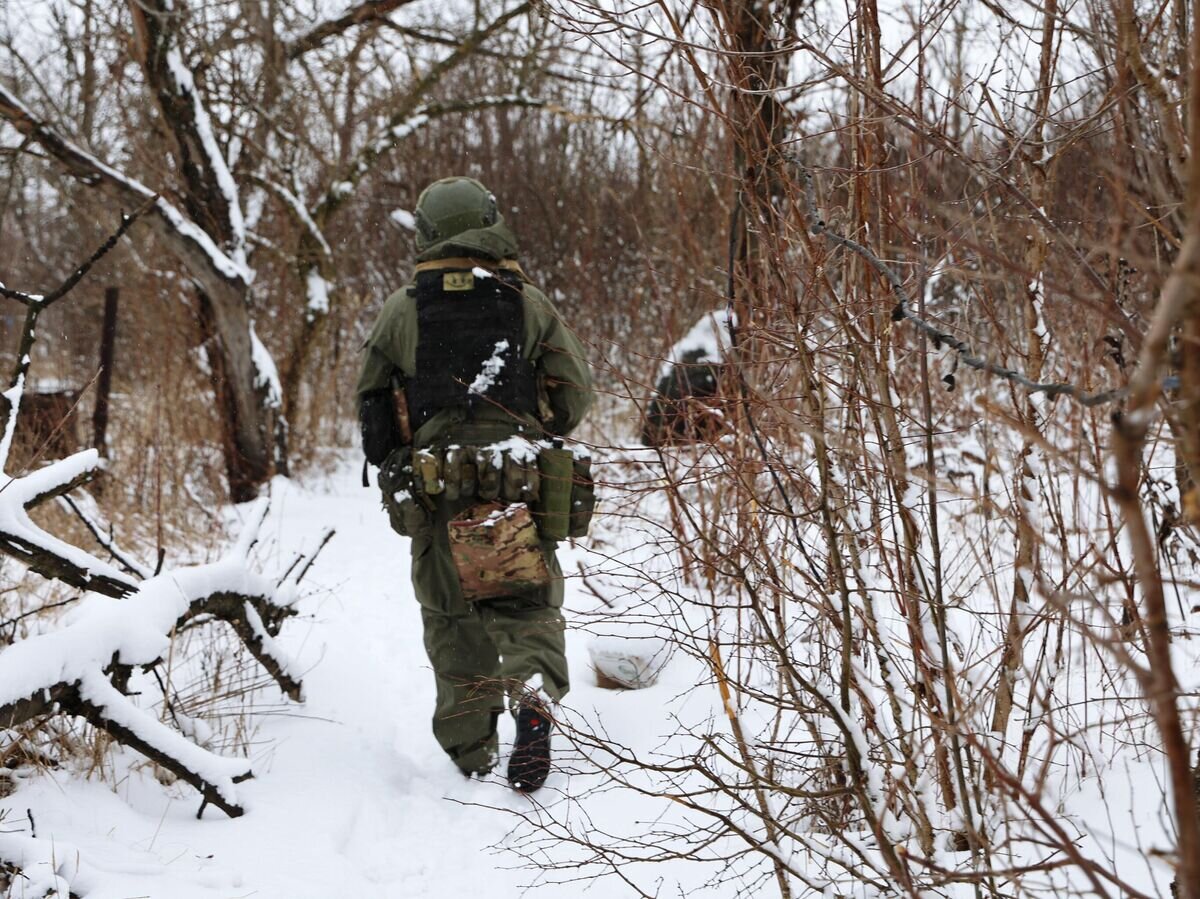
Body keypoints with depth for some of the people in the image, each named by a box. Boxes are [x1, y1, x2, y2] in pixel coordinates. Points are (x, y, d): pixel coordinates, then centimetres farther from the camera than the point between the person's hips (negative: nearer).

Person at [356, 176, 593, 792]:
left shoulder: (403, 309, 3)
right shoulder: (530, 304, 2)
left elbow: (372, 402, 8)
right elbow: (575, 394, 4)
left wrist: (397, 466, 24)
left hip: (432, 492, 0)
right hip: (517, 486, 0)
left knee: (452, 622, 10)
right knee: (529, 608, 7)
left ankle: (469, 753, 12)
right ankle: (534, 698, -21)